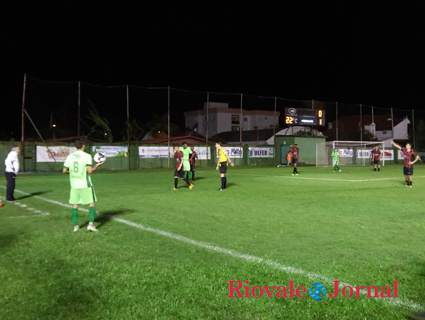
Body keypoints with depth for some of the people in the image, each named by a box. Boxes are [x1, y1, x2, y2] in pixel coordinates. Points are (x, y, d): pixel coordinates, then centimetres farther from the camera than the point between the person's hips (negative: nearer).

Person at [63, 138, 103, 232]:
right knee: (91, 203, 4)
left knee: (74, 205, 11)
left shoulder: (70, 156, 4)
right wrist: (97, 166, 2)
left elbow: (64, 170, 6)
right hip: (85, 185, -4)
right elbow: (90, 171, -16)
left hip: (74, 185, 4)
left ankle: (75, 225, 13)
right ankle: (91, 224, -6)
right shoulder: (87, 156, -9)